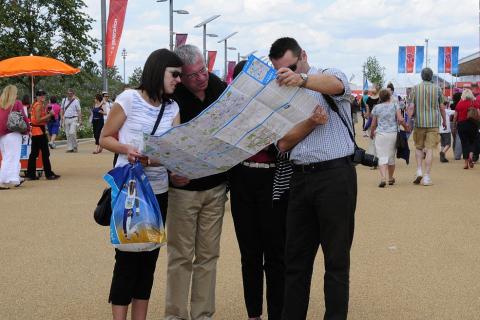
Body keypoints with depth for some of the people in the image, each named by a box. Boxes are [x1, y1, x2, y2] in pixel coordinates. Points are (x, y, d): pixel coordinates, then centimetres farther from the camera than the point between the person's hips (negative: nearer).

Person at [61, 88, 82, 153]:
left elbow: (79, 111, -2)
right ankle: (69, 148, 10)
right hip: (66, 119, 5)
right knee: (67, 134, 4)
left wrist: (80, 120, -8)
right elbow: (62, 110, 18)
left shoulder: (76, 101, -2)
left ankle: (75, 146, 0)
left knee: (72, 133, -16)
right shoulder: (64, 100, 11)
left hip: (73, 119, -4)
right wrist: (62, 118, 12)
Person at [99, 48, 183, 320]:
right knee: (127, 257, -4)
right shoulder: (129, 99, -8)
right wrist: (127, 149, -23)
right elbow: (105, 138, -4)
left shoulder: (173, 107, 7)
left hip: (158, 191, 5)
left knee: (149, 257, 9)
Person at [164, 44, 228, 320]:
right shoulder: (172, 98, -13)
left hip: (216, 187, 4)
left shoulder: (221, 89, -1)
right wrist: (170, 173, -27)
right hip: (183, 187, -4)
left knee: (208, 255, 9)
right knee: (181, 256, 2)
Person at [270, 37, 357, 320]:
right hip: (301, 177, 5)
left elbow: (335, 85, -26)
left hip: (335, 175, -5)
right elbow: (284, 143, 3)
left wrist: (302, 79, -45)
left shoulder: (330, 75, 1)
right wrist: (313, 121, -13)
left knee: (337, 259, 1)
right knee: (296, 257, 8)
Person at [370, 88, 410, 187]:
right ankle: (391, 178, 27)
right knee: (391, 156, 15)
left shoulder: (376, 108, 2)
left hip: (380, 134, -1)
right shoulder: (395, 106, 2)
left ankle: (383, 178, -22)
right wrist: (406, 126, 11)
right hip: (393, 133, 1)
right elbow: (400, 119, -7)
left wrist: (372, 133, 24)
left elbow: (373, 124, 6)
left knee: (382, 157, -3)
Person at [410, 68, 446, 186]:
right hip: (434, 123, 0)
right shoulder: (437, 89, 2)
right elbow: (441, 107, 7)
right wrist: (444, 120, 19)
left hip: (419, 122, 0)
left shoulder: (415, 88, 0)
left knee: (419, 147, 16)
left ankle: (419, 170, 0)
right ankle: (426, 177, -3)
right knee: (430, 149, 0)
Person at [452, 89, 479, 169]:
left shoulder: (459, 104, -1)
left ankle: (466, 163, 3)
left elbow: (455, 117, 0)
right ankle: (471, 155, -12)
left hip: (461, 124, 0)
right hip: (473, 124, 0)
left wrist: (455, 124, 15)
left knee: (464, 143, 5)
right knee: (472, 142, 15)